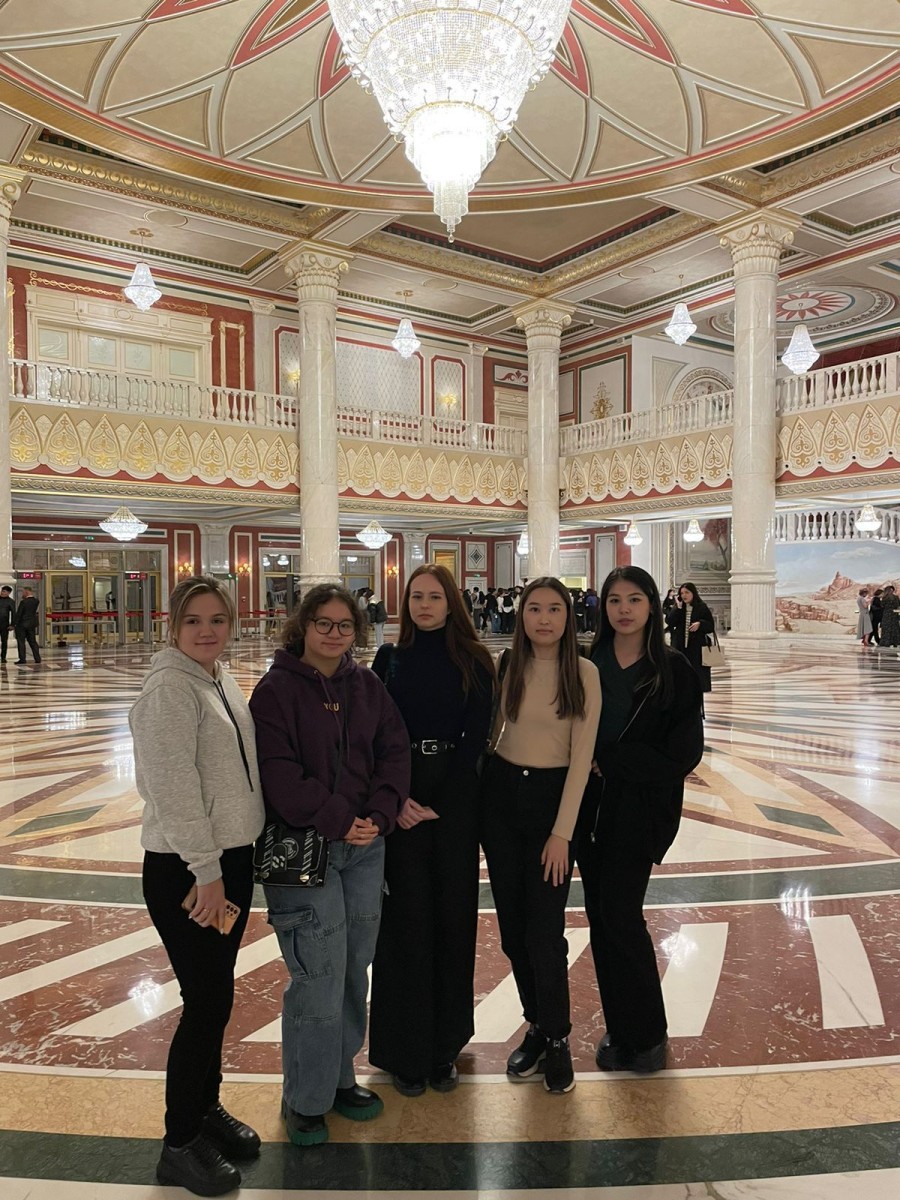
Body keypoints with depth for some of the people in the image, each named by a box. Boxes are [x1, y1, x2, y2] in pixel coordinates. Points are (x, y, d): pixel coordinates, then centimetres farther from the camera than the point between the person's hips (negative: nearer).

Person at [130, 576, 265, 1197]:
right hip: (185, 871, -8)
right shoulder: (170, 687, -18)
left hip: (233, 857, 8)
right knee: (208, 1002, 1)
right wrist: (206, 872, -19)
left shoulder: (222, 679, 8)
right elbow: (174, 787, -21)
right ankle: (181, 1145, 21)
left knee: (216, 995, 19)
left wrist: (232, 864, 16)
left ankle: (207, 1108, 38)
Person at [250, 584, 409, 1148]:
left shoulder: (367, 685, 7)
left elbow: (395, 751, 4)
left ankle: (340, 1075, 34)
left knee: (355, 968, 14)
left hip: (366, 845, 5)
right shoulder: (276, 688, -8)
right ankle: (305, 1099, 19)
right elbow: (279, 773, -15)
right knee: (320, 975, -2)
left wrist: (378, 815, -10)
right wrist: (338, 821, -18)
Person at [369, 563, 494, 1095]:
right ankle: (405, 1050, 18)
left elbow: (476, 736, -2)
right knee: (404, 915, 2)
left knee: (453, 913, 5)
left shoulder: (474, 661, 2)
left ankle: (446, 1045, 23)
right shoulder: (389, 658, 5)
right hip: (397, 796, 0)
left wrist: (434, 804, -9)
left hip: (454, 794, 0)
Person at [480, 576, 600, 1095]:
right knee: (512, 925, 11)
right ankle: (537, 1025, 32)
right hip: (501, 793, 3)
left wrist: (562, 832, -11)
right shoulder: (507, 667, 1)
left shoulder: (584, 672, -9)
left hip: (554, 795, -3)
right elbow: (488, 731, 9)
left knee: (544, 931, -2)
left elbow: (582, 755, -10)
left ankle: (557, 1038, 22)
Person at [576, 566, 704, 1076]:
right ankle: (621, 1031, 26)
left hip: (641, 808, -4)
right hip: (591, 805, 4)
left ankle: (647, 1035, 19)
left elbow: (682, 755, -9)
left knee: (619, 915, -3)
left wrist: (607, 757, -13)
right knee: (601, 916, 9)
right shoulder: (589, 664, 4)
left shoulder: (674, 671, -6)